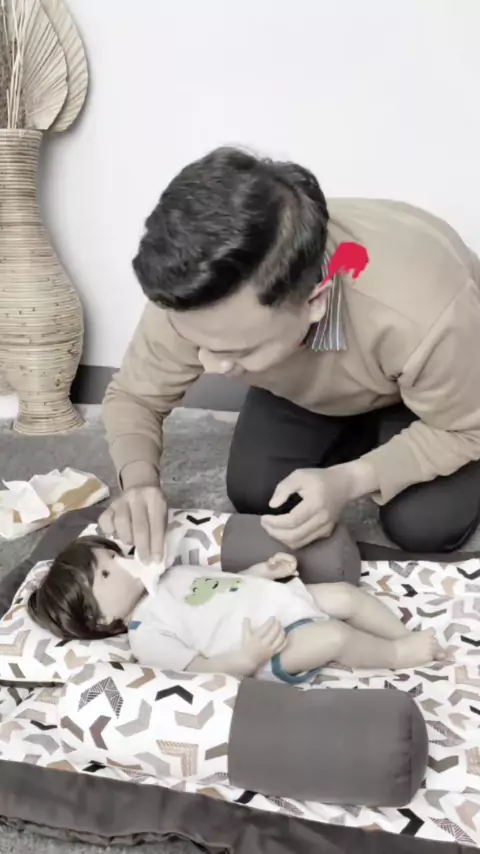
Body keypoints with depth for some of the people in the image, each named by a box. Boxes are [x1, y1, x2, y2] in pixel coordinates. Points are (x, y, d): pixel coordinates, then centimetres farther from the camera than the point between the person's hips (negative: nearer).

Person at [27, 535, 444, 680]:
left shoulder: (170, 574, 14)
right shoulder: (147, 636, -10)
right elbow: (203, 670, -15)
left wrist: (266, 569, 6)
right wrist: (248, 658, -30)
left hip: (280, 597, 8)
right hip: (272, 648, -8)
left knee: (346, 595, -8)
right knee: (334, 637, -26)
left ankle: (407, 634, 10)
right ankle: (399, 655, 0)